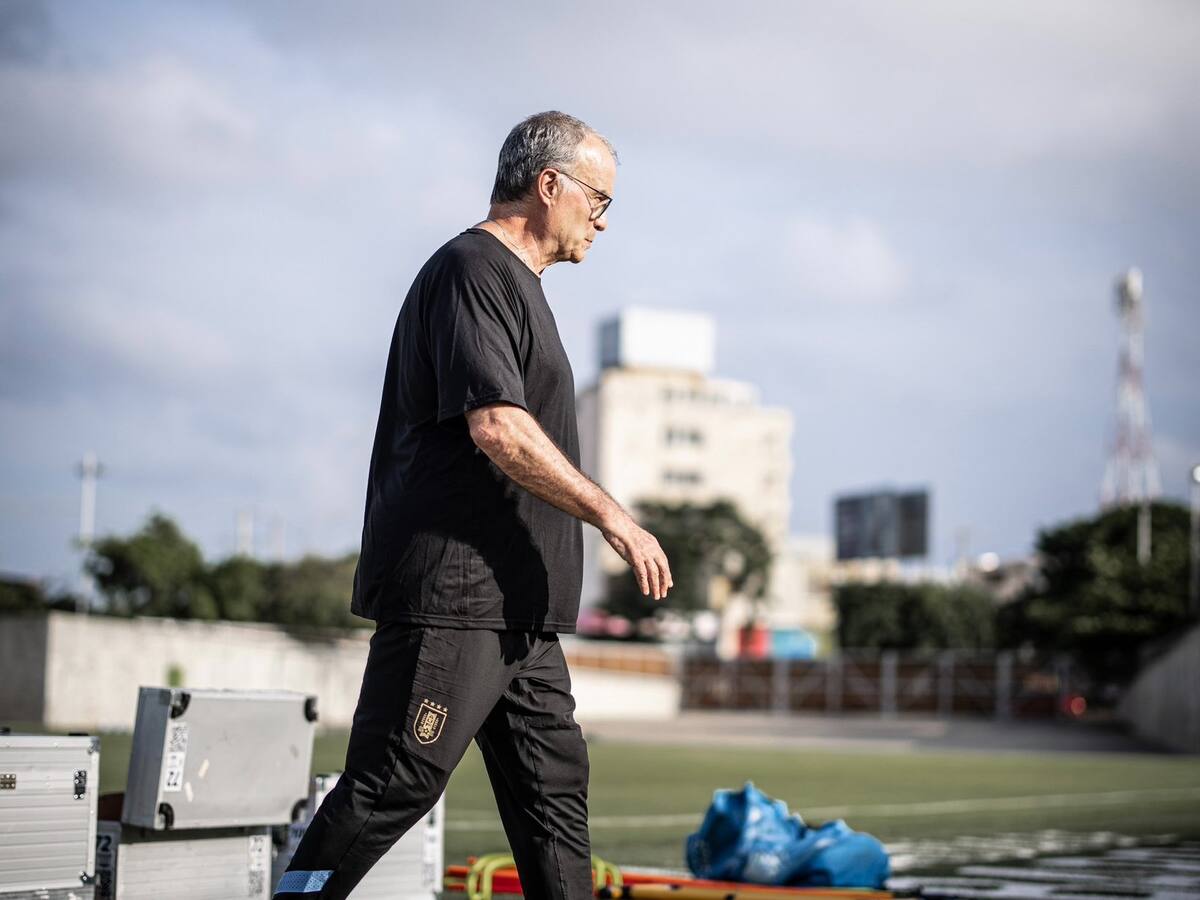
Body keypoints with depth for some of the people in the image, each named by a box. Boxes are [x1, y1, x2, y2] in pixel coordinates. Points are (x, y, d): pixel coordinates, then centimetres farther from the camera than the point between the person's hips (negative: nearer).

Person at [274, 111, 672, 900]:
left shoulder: (518, 284, 21)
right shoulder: (472, 269, -10)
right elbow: (496, 426, -21)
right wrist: (612, 515, -17)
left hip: (519, 610, 11)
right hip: (452, 596, -11)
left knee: (556, 789, 10)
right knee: (392, 785, -7)